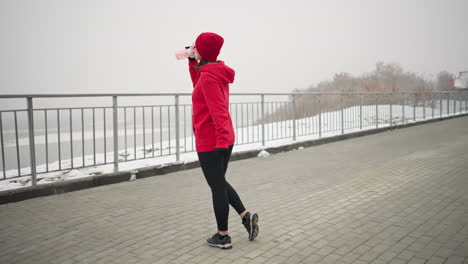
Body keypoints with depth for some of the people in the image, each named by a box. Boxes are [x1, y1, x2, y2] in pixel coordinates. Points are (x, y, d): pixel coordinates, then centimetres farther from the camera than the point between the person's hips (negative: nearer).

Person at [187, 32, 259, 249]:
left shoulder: (209, 76, -17)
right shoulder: (219, 72, 10)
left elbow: (218, 110, -26)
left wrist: (221, 139, -32)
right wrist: (192, 63, 23)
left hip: (209, 142, -9)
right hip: (223, 139, 9)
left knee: (217, 187, 2)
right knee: (219, 182, 22)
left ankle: (223, 237, 16)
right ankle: (246, 216, 16)